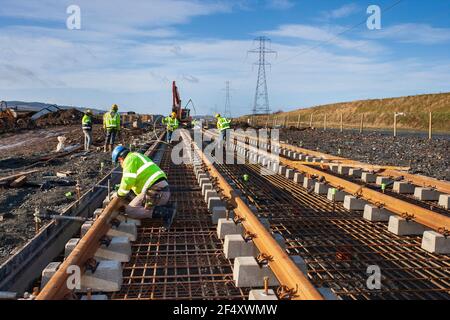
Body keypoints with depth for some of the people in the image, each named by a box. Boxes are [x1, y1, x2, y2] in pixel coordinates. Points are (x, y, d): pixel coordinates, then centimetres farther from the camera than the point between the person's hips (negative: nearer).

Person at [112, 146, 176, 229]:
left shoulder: (130, 159, -1)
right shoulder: (139, 157, 29)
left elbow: (128, 181, -12)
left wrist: (120, 194, 5)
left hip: (155, 192, -10)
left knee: (130, 211, -3)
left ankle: (165, 212, -14)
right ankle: (165, 208, 5)